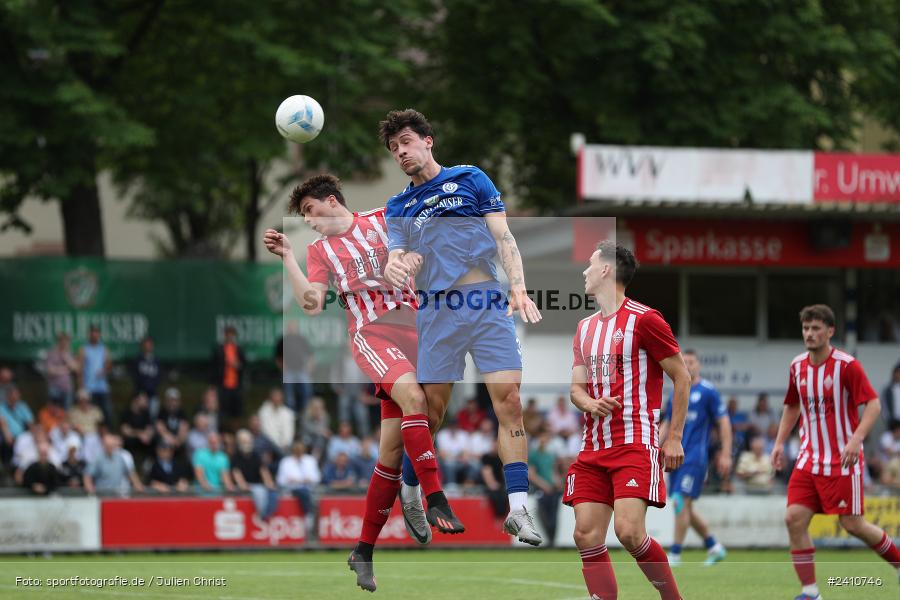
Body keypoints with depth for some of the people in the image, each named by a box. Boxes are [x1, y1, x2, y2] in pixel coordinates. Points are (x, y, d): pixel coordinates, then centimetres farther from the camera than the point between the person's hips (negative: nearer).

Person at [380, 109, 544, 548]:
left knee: (509, 399, -13)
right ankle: (408, 490, 23)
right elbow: (397, 261, 8)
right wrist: (395, 268, -18)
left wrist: (519, 287, -10)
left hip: (488, 302, -2)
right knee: (432, 407, 1)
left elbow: (503, 237, 5)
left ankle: (518, 508, -16)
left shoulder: (471, 179, 12)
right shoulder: (398, 207, 18)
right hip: (437, 310, 2)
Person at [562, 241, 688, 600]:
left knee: (629, 532, -20)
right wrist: (590, 403, -6)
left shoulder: (644, 319, -6)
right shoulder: (585, 327, 16)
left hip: (635, 442, -7)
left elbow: (682, 377, -4)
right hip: (593, 447, 7)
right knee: (587, 536, -3)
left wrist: (674, 438, -8)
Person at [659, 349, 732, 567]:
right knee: (684, 507, 8)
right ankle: (713, 547, 21)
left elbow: (724, 422, -4)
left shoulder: (708, 391, -3)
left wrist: (726, 455, -9)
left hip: (695, 456, -7)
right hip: (677, 456, 7)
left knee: (682, 502, -12)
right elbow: (667, 424, 21)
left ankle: (675, 554, -8)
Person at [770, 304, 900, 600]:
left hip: (842, 459, -5)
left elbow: (873, 404, -15)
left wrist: (857, 439, -28)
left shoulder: (847, 365, -12)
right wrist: (780, 443, 13)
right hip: (809, 460, 5)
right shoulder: (797, 366, 6)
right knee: (794, 518, -9)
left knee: (852, 524, -4)